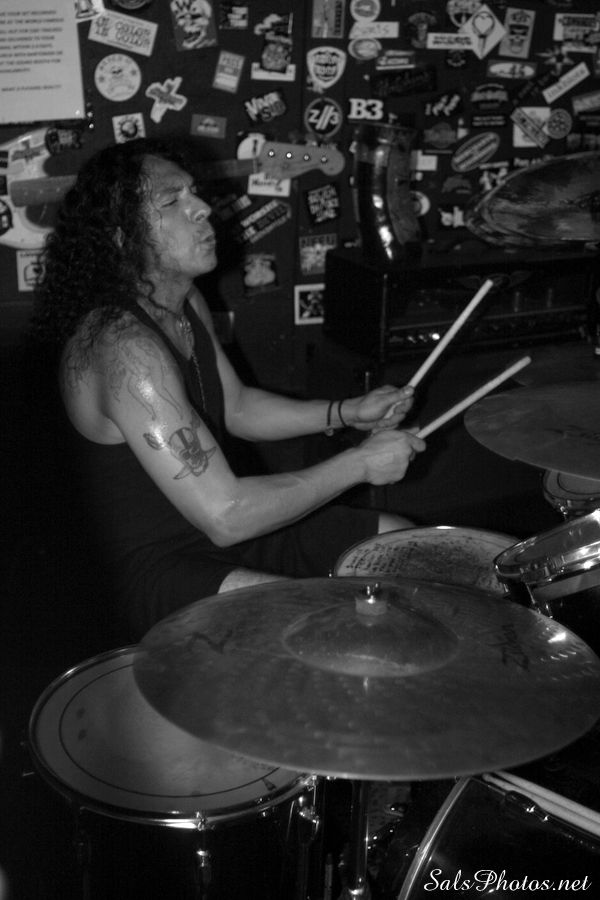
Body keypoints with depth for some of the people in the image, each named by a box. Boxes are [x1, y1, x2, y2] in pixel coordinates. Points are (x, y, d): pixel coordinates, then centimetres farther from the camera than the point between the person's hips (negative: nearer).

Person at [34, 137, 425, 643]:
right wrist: (359, 463, -21)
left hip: (236, 527, 10)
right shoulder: (122, 346, -29)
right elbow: (224, 514, -30)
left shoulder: (186, 301, 3)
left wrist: (347, 413, 3)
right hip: (162, 568, -9)